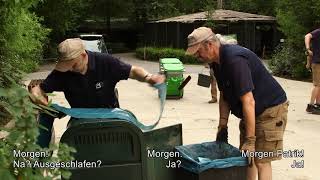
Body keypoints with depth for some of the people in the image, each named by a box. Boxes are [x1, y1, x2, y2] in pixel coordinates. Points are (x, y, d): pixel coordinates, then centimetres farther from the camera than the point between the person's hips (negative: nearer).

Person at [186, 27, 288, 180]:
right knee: (246, 158, 11)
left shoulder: (235, 60, -29)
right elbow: (224, 95, 9)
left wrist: (250, 140, -29)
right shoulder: (217, 62, 1)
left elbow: (248, 101, -31)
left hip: (270, 109, -9)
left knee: (260, 160, -7)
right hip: (252, 111, 9)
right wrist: (222, 126, 5)